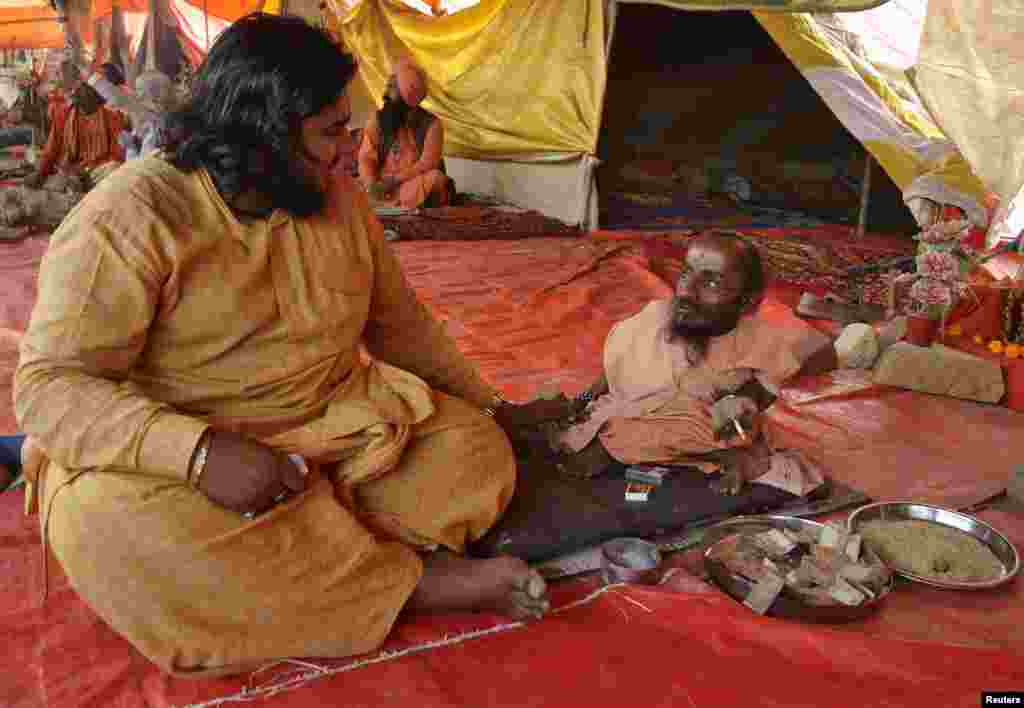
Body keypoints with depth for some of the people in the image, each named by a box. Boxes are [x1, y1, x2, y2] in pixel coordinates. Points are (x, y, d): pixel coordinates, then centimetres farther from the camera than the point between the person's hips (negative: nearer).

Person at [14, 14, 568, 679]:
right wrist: (201, 451, -36)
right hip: (175, 452, -3)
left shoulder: (341, 201, 2)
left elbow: (401, 324, 13)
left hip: (333, 425, 4)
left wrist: (493, 410, 14)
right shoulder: (131, 217, -15)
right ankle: (416, 581, -24)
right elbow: (51, 383, -20)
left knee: (476, 455, -11)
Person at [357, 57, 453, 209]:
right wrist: (372, 184, -22)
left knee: (436, 178, -33)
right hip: (383, 185, 1)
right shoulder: (378, 120, 8)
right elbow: (366, 159, -1)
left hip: (416, 184, -1)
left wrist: (393, 180, -22)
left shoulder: (431, 124, 0)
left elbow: (427, 165, -11)